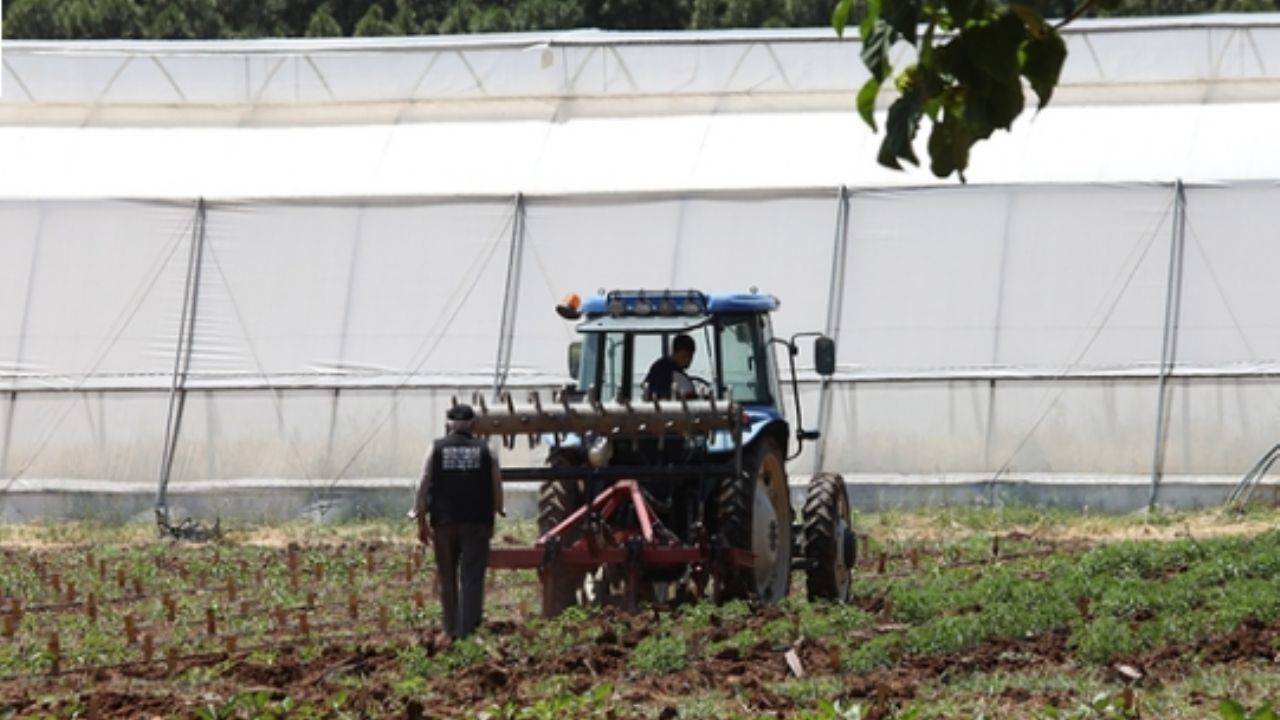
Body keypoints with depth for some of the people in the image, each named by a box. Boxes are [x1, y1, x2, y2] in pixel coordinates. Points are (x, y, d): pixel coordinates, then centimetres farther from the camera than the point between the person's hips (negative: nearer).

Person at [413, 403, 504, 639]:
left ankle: (451, 628, 15)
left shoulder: (437, 449, 1)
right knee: (472, 578, -1)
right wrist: (495, 514, 18)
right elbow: (497, 489, 4)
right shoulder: (485, 450, 2)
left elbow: (423, 487, -1)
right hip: (477, 522, -1)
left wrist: (421, 522, 4)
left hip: (444, 522, 1)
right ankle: (468, 627, -11)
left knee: (447, 578, 11)